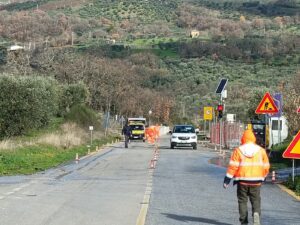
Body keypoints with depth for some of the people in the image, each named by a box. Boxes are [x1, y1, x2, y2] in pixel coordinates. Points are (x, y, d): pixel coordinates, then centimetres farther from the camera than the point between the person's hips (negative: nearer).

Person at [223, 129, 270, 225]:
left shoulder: (238, 150, -3)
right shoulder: (261, 150, 3)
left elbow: (233, 166, -9)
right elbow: (266, 166, 7)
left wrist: (227, 180, -6)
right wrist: (262, 177, 23)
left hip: (242, 181, -1)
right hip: (256, 181, 1)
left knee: (242, 201, 11)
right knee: (255, 200, 11)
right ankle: (256, 213, -17)